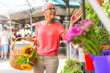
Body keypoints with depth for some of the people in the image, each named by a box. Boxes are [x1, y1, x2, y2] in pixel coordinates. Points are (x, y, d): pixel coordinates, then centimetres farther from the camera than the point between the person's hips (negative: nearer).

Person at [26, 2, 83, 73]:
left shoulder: (58, 25, -1)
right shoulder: (38, 25, 6)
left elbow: (67, 37, -17)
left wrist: (72, 23, -26)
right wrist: (32, 40, -2)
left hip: (52, 59, -2)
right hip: (38, 58, 2)